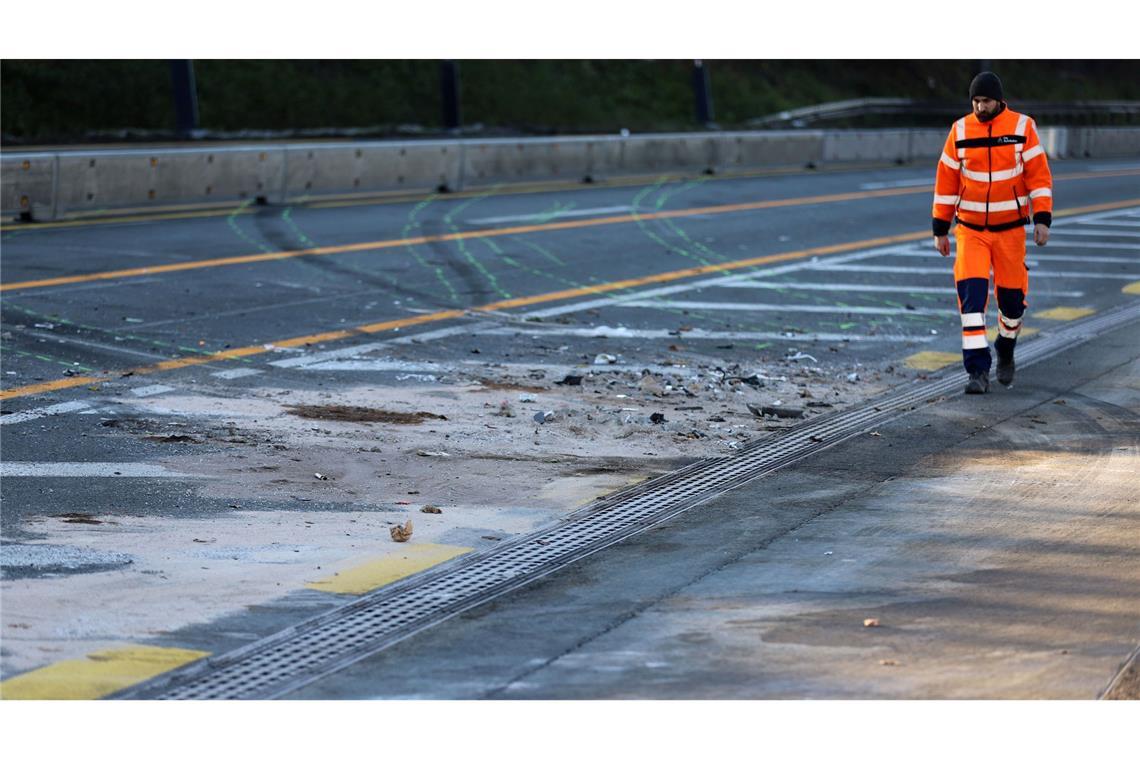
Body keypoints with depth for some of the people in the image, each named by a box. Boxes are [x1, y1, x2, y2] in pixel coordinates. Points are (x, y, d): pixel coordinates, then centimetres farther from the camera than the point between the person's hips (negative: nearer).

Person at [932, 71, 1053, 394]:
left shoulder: (1022, 127, -6)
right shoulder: (960, 131, -2)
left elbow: (1039, 175, -5)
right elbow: (946, 181, 4)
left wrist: (1042, 220, -14)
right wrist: (940, 230, 4)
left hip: (1010, 228, 0)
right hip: (971, 229, 0)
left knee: (1011, 296, 7)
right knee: (971, 292, -15)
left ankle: (1005, 352, 37)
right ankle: (978, 371, -15)